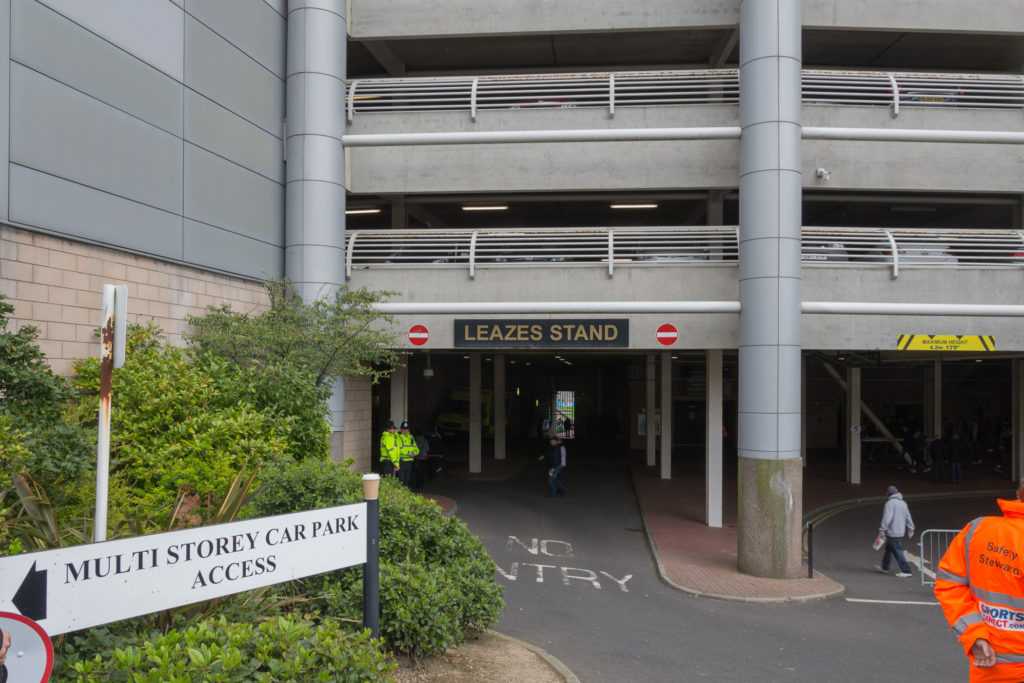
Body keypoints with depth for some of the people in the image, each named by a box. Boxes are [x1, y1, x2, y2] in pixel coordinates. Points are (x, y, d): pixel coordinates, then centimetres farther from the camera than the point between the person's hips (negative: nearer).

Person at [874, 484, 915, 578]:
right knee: (889, 549, 19)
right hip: (900, 531, 9)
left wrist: (882, 529, -20)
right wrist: (910, 529, 23)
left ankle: (906, 570, -4)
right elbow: (908, 517, 16)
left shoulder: (890, 503, -15)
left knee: (897, 552, -4)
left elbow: (887, 517, -22)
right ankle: (884, 567, 29)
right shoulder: (903, 503, 11)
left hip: (892, 532, -9)